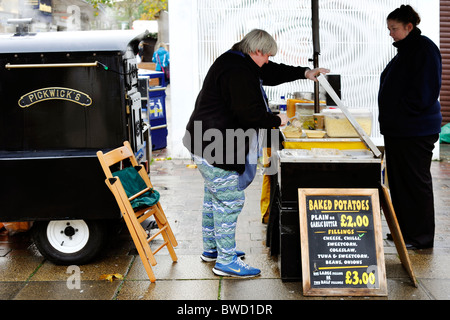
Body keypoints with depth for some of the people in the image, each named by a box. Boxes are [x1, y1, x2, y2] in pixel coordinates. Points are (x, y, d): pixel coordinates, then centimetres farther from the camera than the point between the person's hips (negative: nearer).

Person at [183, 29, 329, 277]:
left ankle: (211, 248, 34)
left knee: (214, 197, 20)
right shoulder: (238, 72, -22)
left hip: (208, 144, 12)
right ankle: (226, 261, 4)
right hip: (213, 149, -12)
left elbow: (271, 73, 24)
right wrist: (277, 121, -8)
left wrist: (304, 73, 18)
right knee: (230, 201, -5)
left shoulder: (237, 62, 12)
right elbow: (251, 114, -24)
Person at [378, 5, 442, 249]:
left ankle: (421, 237, 10)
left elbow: (425, 91, -21)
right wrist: (389, 116, 10)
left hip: (416, 131, -9)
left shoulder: (424, 48, -13)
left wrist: (401, 113, -16)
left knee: (416, 182, -1)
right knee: (398, 180, 14)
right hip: (397, 128, 10)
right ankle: (404, 230, 25)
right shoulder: (404, 50, 16)